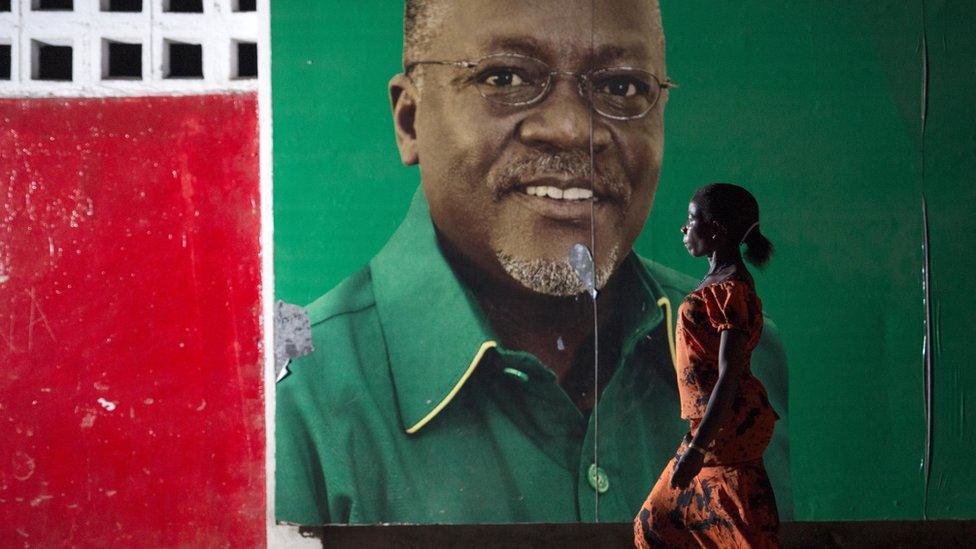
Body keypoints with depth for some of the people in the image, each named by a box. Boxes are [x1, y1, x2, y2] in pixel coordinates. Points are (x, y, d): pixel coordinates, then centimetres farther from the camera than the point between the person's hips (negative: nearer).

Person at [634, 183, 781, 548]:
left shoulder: (731, 290, -17)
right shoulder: (718, 280, 13)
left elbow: (729, 376, -23)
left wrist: (697, 447, -27)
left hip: (728, 428, -10)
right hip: (712, 425, 10)